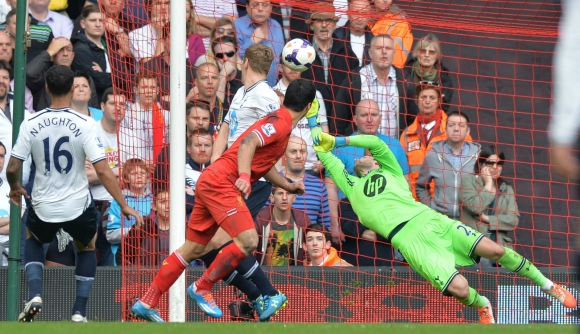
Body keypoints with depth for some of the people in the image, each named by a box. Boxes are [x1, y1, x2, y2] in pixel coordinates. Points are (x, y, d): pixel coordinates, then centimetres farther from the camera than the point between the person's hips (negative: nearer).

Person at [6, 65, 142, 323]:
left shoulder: (31, 124, -9)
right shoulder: (84, 124, -14)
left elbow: (12, 169, -7)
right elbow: (102, 170, -17)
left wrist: (15, 188, 16)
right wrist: (123, 205, -9)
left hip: (44, 208, 1)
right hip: (78, 205, -1)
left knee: (32, 239, 33)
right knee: (87, 247, 30)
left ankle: (35, 295, 11)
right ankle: (79, 311, 20)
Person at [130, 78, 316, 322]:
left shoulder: (279, 123, 19)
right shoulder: (280, 123, -11)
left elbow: (264, 164, 31)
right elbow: (248, 143, -26)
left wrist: (289, 186, 26)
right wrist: (244, 176, -38)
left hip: (211, 182, 10)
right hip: (221, 181, -10)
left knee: (193, 249, 12)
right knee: (248, 241, -19)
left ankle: (146, 304, 15)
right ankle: (201, 288, -7)